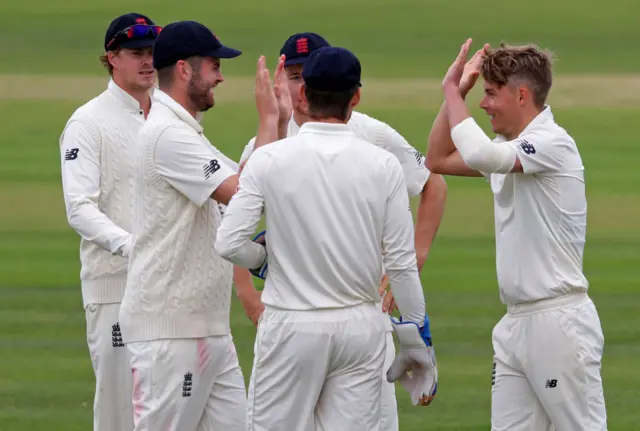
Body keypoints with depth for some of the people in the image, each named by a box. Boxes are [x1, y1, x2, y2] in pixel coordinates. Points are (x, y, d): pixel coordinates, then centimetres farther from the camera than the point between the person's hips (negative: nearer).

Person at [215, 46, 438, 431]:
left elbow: (229, 243, -10)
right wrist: (419, 339, 7)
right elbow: (402, 263, -2)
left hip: (290, 327, -2)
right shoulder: (383, 165, -2)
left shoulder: (269, 159, -6)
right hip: (361, 327, 2)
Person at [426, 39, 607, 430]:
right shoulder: (508, 147, 15)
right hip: (516, 322, 9)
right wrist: (456, 91, 11)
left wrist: (452, 92, -13)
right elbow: (438, 160, 22)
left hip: (558, 320, -9)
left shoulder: (553, 143, -14)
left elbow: (479, 154, -28)